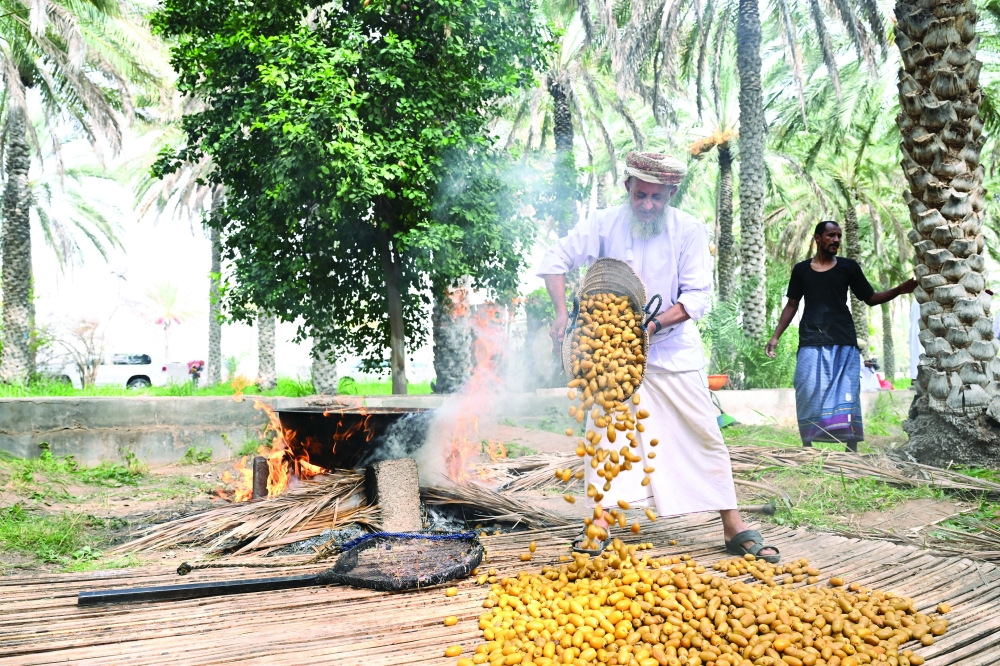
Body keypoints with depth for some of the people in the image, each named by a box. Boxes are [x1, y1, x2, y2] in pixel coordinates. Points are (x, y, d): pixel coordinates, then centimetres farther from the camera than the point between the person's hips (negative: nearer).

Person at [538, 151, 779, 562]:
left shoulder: (690, 231, -8)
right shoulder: (604, 224, -6)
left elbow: (698, 297, -11)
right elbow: (555, 261, -2)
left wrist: (655, 323, -26)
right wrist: (561, 312, -16)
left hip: (674, 351, 0)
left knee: (704, 436, 1)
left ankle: (734, 528, 9)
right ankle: (602, 521, 1)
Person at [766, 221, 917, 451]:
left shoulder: (848, 266, 7)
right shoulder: (801, 269, 9)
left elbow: (870, 298, 9)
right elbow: (792, 305, 13)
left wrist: (899, 290, -6)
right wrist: (776, 336, 6)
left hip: (843, 342, 0)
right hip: (811, 342, 0)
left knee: (847, 395, -2)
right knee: (808, 394, -5)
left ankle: (852, 451, 2)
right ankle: (807, 447, 2)